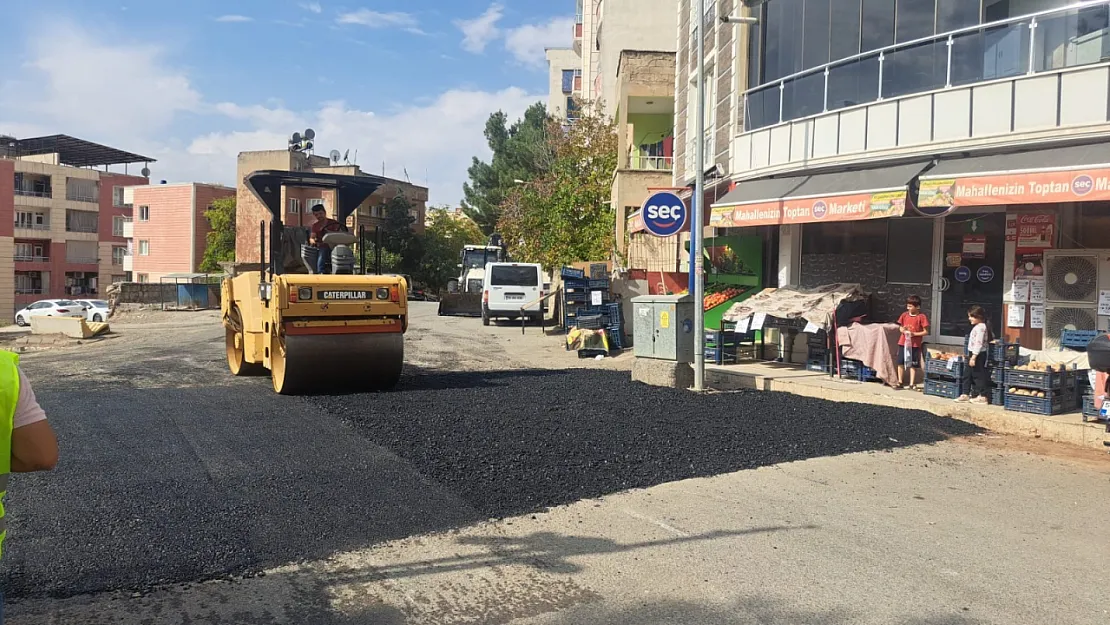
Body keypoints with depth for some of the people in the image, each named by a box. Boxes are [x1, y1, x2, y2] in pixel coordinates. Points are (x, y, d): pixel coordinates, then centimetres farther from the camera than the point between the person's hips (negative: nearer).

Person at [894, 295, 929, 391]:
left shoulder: (921, 317, -9)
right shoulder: (904, 315, 4)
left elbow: (926, 332, -8)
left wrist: (914, 334, -18)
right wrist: (903, 330, -8)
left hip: (915, 344, -4)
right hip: (903, 342, 4)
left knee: (913, 364, 4)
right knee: (901, 363, 8)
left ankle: (912, 384, 14)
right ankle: (900, 382, 18)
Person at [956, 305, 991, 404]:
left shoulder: (981, 327, -18)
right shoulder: (977, 327, 15)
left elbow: (979, 343, -23)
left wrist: (973, 357, -25)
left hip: (978, 355, -11)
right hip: (973, 354, 11)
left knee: (978, 375, -4)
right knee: (967, 374, 13)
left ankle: (982, 396, 2)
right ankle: (965, 395, 20)